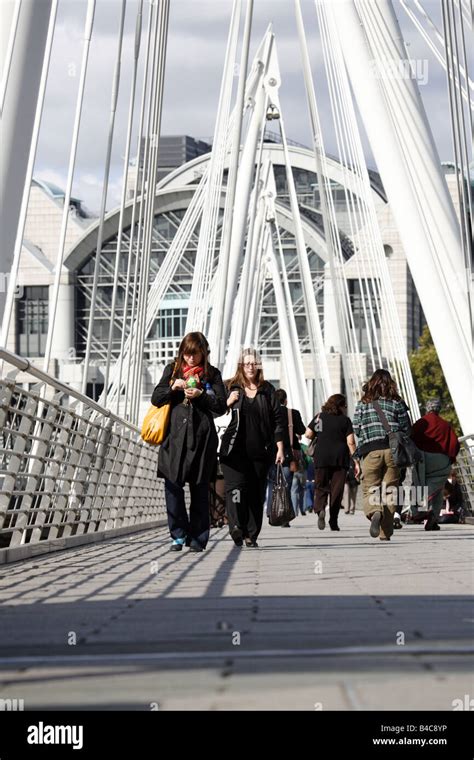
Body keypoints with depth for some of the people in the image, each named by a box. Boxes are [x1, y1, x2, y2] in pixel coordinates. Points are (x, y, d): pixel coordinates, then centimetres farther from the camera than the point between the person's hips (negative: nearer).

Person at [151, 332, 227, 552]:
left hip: (202, 437, -1)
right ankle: (179, 535, 6)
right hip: (175, 435, 1)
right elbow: (156, 398, 9)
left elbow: (221, 406, 3)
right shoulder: (172, 369, 13)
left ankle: (197, 537, 10)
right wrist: (172, 388, -9)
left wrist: (201, 395, -12)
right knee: (173, 486, -5)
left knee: (200, 489, 2)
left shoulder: (212, 373, 8)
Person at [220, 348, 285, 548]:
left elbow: (277, 419, 10)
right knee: (236, 487, -17)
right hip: (235, 449, -2)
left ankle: (251, 535, 11)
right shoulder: (230, 388, 7)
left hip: (260, 450, 2)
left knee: (257, 493, 4)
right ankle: (236, 527, -28)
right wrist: (228, 402, -10)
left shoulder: (267, 390, 10)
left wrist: (280, 448, 4)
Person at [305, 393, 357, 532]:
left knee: (321, 486, 6)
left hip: (321, 457, 1)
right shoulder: (345, 420, 2)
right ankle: (333, 521, 5)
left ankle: (320, 509, -22)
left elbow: (308, 434, 4)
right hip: (340, 458, -1)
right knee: (337, 489, 5)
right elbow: (350, 442, -4)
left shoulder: (319, 417, 7)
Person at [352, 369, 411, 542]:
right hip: (393, 450, 1)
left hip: (371, 450, -1)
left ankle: (375, 513, -26)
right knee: (389, 492, 7)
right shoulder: (397, 403, 6)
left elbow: (356, 429, 5)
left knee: (369, 490, 6)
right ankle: (385, 533, 7)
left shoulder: (362, 403, 5)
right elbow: (406, 429, 6)